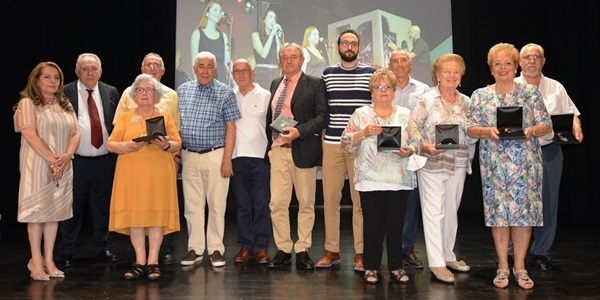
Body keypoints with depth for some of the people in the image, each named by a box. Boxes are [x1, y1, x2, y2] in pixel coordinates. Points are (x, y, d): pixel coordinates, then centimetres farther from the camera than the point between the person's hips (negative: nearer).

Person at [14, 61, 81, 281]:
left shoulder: (66, 105, 13)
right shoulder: (27, 103, -4)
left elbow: (75, 134, 7)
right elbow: (30, 135, -15)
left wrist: (66, 155, -11)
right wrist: (52, 160, -18)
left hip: (63, 167, 5)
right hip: (37, 166, -5)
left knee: (55, 211, 7)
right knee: (36, 211, 0)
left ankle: (49, 259, 14)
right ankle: (36, 261, 8)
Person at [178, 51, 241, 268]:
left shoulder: (225, 93, -1)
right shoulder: (183, 90, 9)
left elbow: (230, 127, -4)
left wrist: (227, 159, -10)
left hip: (215, 155, -3)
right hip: (189, 156, 3)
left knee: (216, 205, 2)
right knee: (192, 205, 7)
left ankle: (216, 249, 13)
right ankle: (195, 249, 18)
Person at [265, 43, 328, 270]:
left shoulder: (315, 84, 0)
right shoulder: (275, 84, 15)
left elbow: (322, 116, -8)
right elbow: (270, 116, 17)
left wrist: (299, 131, -19)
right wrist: (269, 143, 7)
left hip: (303, 150, -4)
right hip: (278, 150, 4)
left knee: (306, 204, 6)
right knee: (277, 203, 1)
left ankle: (302, 251, 16)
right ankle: (283, 250, 13)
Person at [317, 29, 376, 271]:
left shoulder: (371, 73, 5)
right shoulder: (327, 73, 11)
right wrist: (322, 137, 8)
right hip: (331, 143, 2)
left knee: (360, 199, 1)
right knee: (330, 198, 4)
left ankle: (360, 252, 10)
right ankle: (331, 251, 15)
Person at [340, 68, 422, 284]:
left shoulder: (405, 114, 10)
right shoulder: (361, 114, 5)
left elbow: (417, 141, 8)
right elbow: (346, 143, 0)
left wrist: (410, 150, -13)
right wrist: (364, 132, -15)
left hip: (399, 179, 2)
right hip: (370, 180, -1)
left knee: (396, 224, 7)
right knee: (373, 225, 4)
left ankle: (396, 267, 20)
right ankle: (371, 267, 17)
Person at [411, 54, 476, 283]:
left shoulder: (466, 101, 10)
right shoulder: (427, 100, -4)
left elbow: (472, 134, 13)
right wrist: (425, 146, -20)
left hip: (458, 164, 5)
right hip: (432, 164, -5)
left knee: (451, 211, 13)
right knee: (434, 212, -3)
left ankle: (448, 255, 26)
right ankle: (436, 263, 1)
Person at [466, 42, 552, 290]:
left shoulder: (530, 92, 6)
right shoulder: (480, 95, 8)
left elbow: (547, 125, 4)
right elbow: (471, 129, 4)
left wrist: (531, 130, -16)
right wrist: (487, 131, -16)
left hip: (525, 161, 0)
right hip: (494, 163, 0)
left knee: (524, 210, 1)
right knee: (498, 211, 2)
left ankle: (520, 267, 14)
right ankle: (503, 267, 14)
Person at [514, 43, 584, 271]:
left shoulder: (556, 88, 11)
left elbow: (572, 113, 14)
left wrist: (576, 127, -5)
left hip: (549, 152, 3)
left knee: (547, 203, 5)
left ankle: (541, 252, 17)